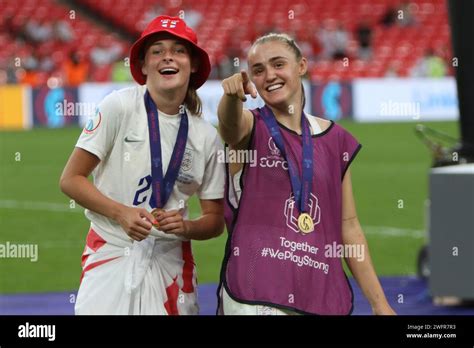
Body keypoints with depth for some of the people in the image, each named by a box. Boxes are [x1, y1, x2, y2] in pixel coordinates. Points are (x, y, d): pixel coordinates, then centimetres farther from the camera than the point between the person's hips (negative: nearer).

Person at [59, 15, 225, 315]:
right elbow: (71, 179, -5)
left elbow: (216, 221, 8)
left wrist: (185, 227, -14)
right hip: (111, 254, -3)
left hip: (170, 260, 3)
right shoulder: (120, 107, -5)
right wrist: (121, 213, -19)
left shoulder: (206, 136, 4)